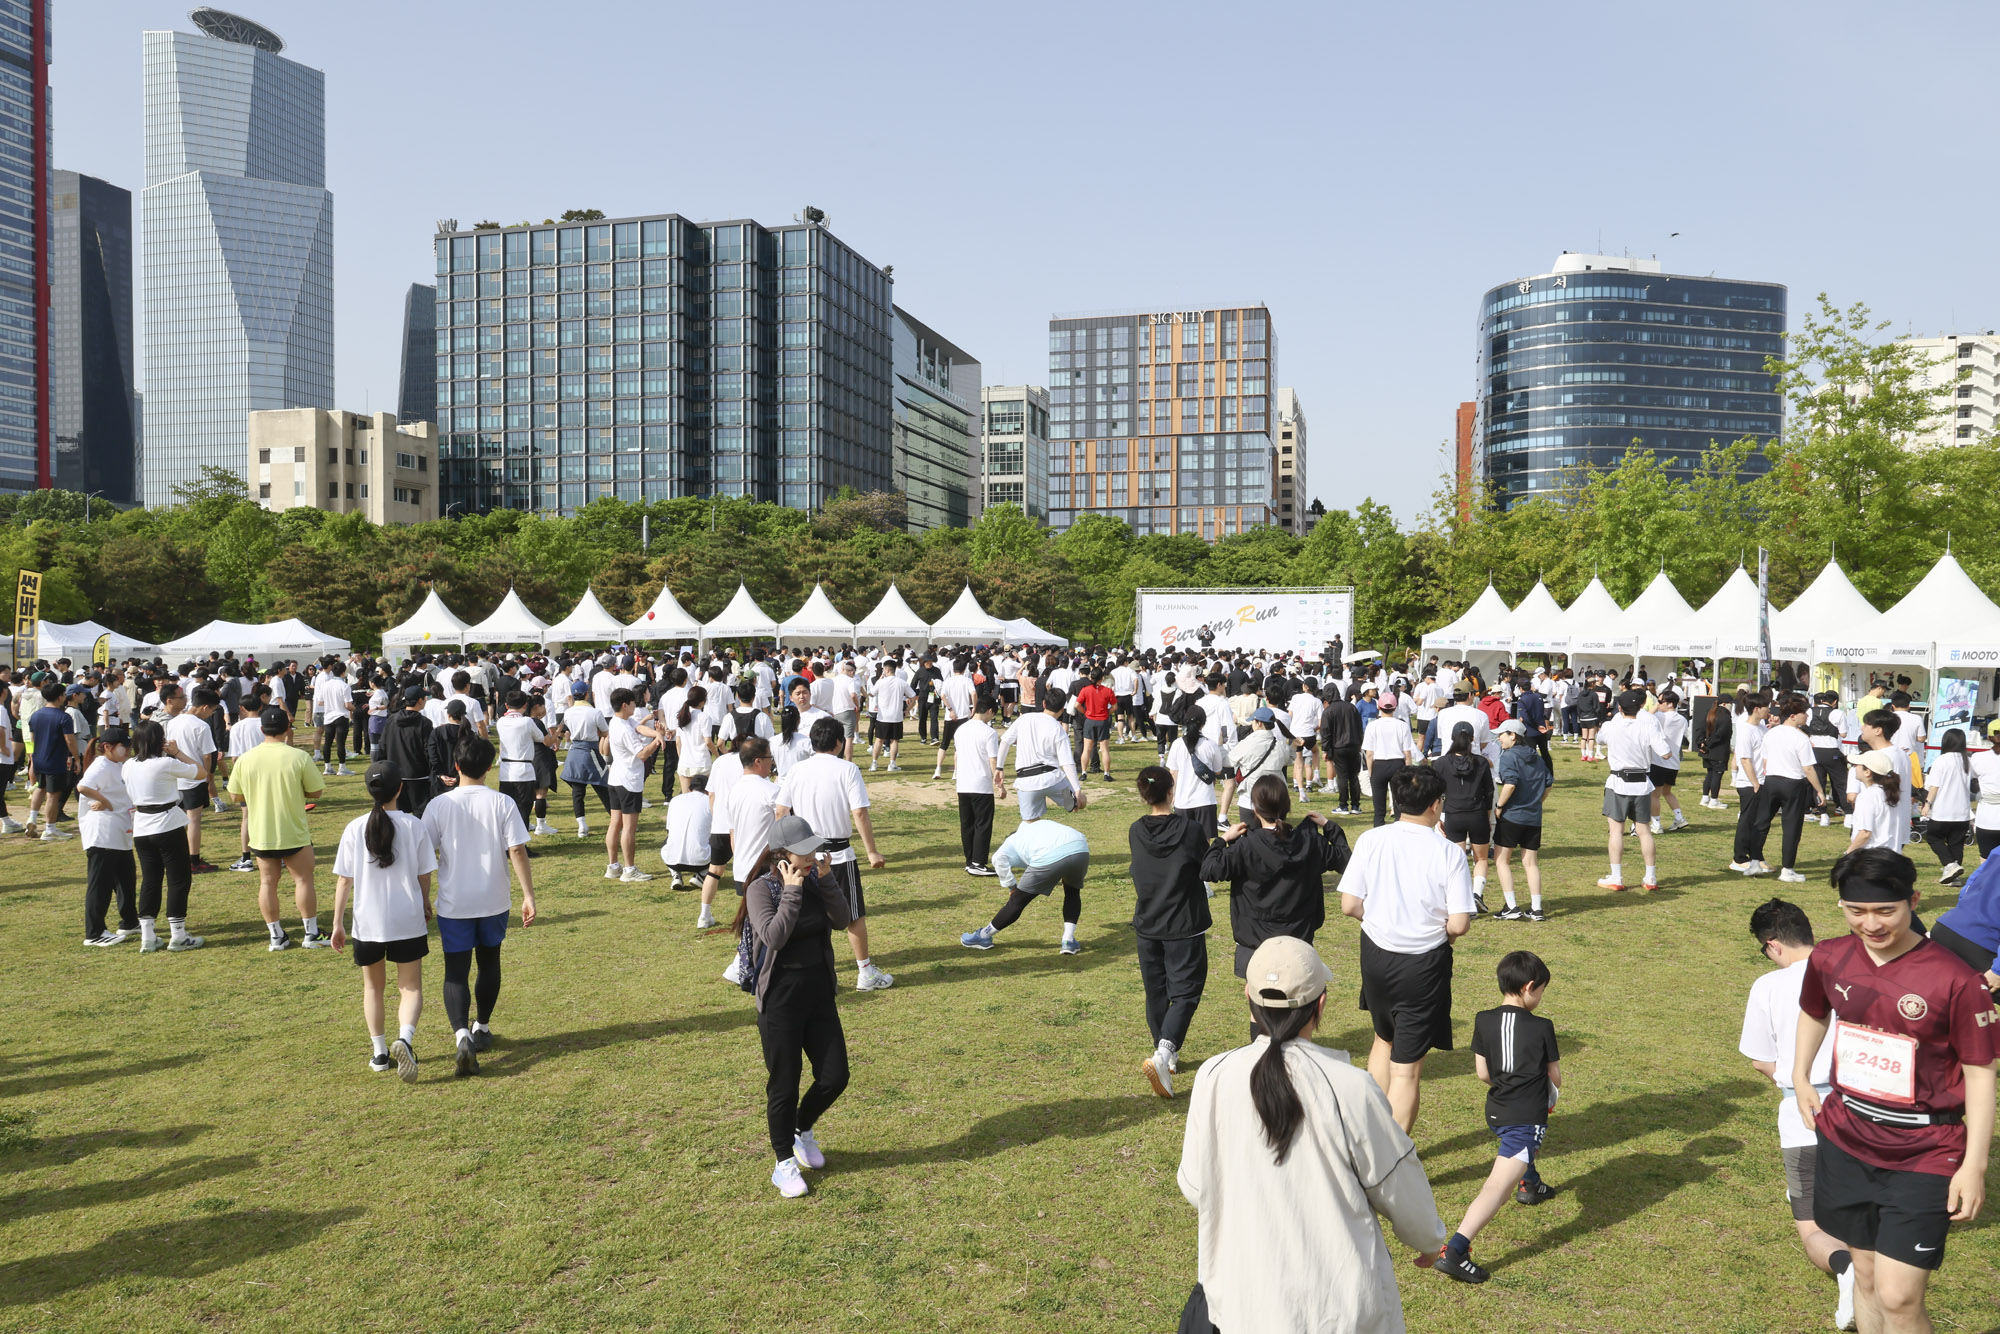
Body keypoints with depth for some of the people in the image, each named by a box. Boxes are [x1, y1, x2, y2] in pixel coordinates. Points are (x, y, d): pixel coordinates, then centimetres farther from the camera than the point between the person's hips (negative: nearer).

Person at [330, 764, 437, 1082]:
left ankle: (379, 1052, 22)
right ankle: (405, 1039, -16)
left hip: (367, 924, 1)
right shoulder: (413, 826, -7)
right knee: (410, 987, 8)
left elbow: (344, 880, -2)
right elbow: (424, 876, 0)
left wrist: (338, 922, 7)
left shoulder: (355, 829, -5)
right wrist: (426, 907, 18)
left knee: (372, 986, 20)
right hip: (408, 923, -1)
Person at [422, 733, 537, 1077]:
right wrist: (528, 895, -6)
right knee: (489, 962, 20)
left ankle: (462, 1034, -16)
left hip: (454, 904, -1)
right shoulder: (503, 804, -8)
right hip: (494, 901, 1)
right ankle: (482, 1029, 33)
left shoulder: (438, 806, -8)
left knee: (456, 971, 3)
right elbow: (517, 852, -11)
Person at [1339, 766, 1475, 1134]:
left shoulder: (1370, 841, -8)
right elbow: (1459, 924, -16)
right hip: (1425, 965, -3)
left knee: (1384, 1039, 28)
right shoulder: (1449, 854, -14)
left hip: (1377, 955, 3)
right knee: (1407, 1068, 6)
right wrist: (1443, 932, 6)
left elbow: (1349, 905, -8)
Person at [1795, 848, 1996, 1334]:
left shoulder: (1956, 981, -18)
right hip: (1847, 1142, 4)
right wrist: (1801, 1080, 15)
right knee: (1867, 1278, 16)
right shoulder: (1829, 959, -4)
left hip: (1924, 1155, -4)